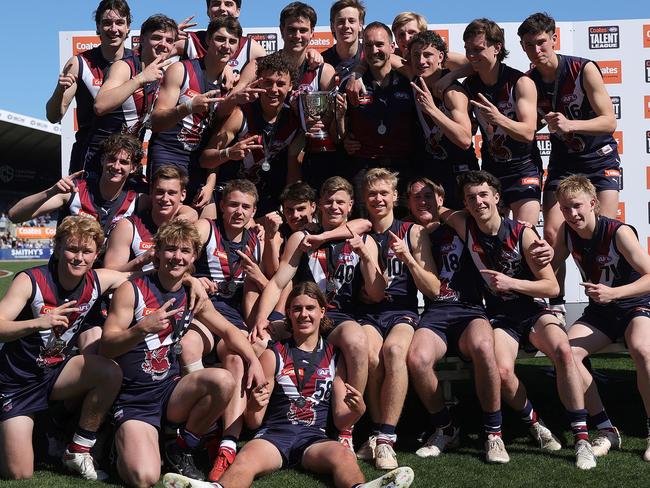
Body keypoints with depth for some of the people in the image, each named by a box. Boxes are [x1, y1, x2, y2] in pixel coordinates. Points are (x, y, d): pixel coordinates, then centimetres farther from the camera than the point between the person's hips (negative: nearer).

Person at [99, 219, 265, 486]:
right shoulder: (132, 290, -9)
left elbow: (228, 330, 14)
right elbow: (106, 348, -14)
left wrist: (254, 361, -3)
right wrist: (144, 328, -32)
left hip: (170, 390, 5)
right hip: (134, 400, -5)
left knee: (223, 380, -26)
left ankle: (181, 450, -1)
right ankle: (124, 445, 12)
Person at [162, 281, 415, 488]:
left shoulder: (334, 357, 15)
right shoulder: (273, 355, 10)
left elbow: (340, 419, 13)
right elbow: (254, 422, 9)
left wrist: (357, 411, -11)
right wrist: (254, 407, -16)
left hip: (315, 437, 1)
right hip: (273, 433, -1)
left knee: (343, 455, -33)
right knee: (247, 458, -34)